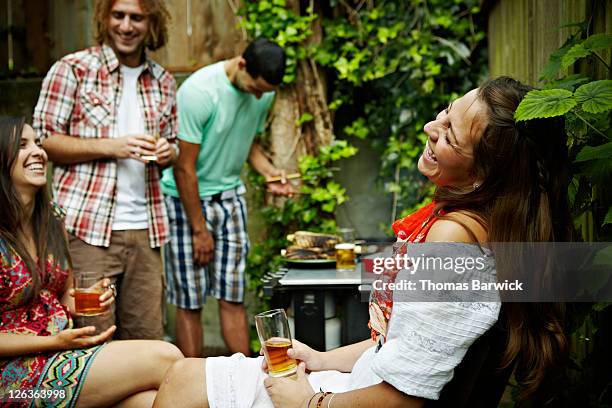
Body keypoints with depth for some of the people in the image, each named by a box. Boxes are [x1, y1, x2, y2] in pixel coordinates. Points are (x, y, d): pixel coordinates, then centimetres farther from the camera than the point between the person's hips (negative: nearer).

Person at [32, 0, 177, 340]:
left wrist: (167, 153, 1)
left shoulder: (163, 82, 15)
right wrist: (112, 146, -15)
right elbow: (42, 140, -4)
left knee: (147, 337, 7)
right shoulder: (72, 70, 0)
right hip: (88, 228, -4)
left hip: (144, 229, 5)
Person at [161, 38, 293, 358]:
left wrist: (268, 172, -5)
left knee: (233, 297, 5)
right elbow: (184, 166, -17)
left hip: (230, 196, 5)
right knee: (190, 302, -1)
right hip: (186, 199, -5)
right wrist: (199, 229, -14)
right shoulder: (198, 91, -21)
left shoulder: (264, 93, 0)